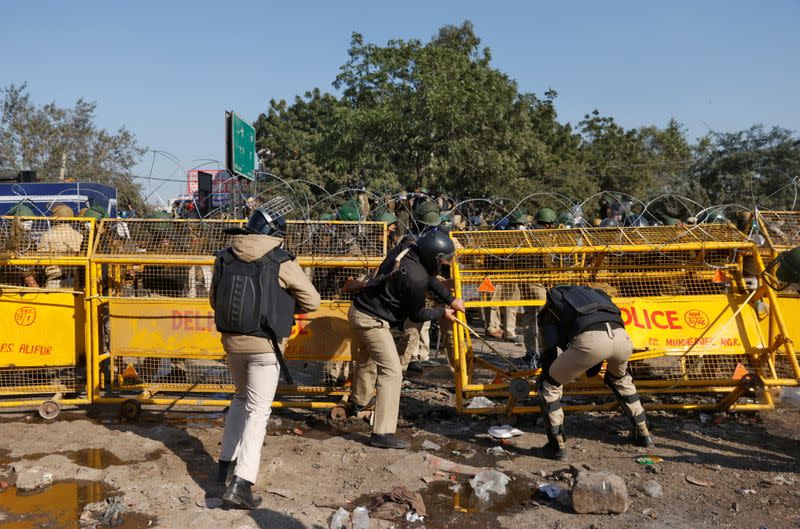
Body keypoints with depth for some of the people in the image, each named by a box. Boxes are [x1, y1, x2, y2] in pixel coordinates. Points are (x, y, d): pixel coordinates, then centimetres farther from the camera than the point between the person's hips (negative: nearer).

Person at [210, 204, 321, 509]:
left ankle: (226, 462, 30)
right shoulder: (282, 262, -11)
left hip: (231, 341, 5)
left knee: (241, 398, 26)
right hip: (264, 346, -5)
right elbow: (312, 302, -5)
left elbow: (214, 300, 12)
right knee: (257, 410, 3)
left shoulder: (224, 257, 3)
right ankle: (240, 483, -3)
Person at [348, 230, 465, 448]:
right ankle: (382, 434, -10)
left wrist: (451, 300, 19)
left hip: (359, 309, 11)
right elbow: (417, 315, -11)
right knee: (392, 372, -9)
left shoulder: (406, 252, 0)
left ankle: (357, 405, 53)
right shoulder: (415, 278, -27)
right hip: (372, 321, -11)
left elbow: (430, 279, 17)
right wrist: (443, 312, 5)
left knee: (365, 361, 30)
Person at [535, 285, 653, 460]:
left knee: (549, 384, 16)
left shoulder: (549, 310, 29)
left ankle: (556, 446, 16)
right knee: (620, 379, 39)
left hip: (590, 339, -6)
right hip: (621, 335, 6)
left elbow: (549, 353, 17)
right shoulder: (591, 293, 43)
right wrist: (592, 370, 54)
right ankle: (642, 433, 44)